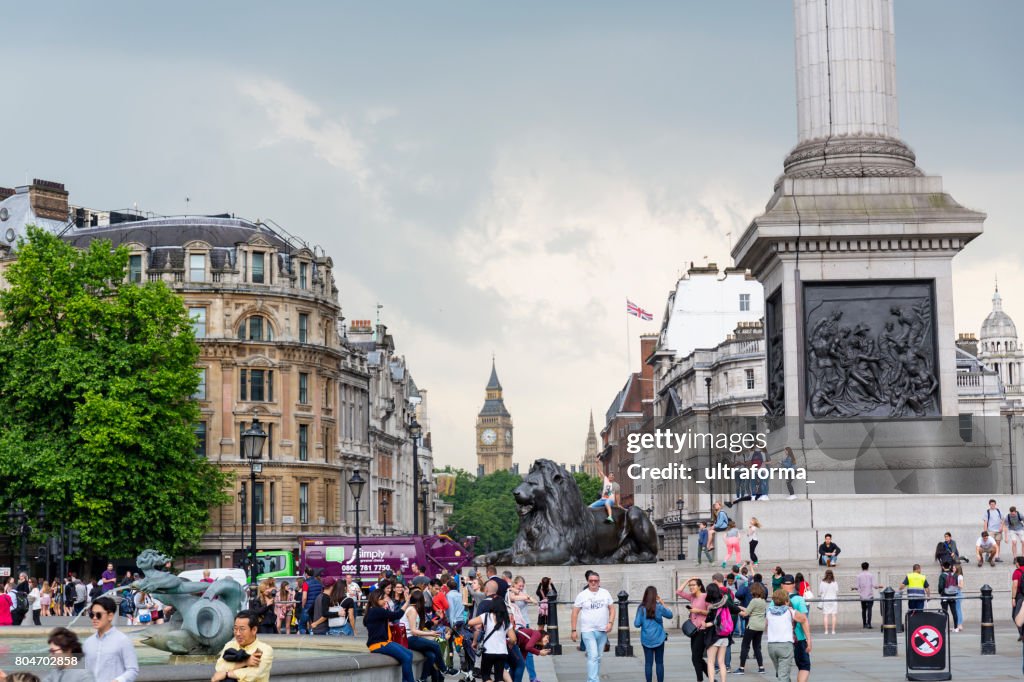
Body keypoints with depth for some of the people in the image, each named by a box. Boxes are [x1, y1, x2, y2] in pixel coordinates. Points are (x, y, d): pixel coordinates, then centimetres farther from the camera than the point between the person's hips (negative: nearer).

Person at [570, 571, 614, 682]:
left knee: (598, 657, 12)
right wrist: (574, 630, -4)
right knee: (593, 656, -15)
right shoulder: (582, 595, -3)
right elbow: (575, 613, 0)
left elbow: (612, 609, 9)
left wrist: (610, 622, -7)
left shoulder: (605, 593, 5)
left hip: (603, 631, 4)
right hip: (588, 631, -4)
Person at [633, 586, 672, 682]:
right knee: (659, 663, 8)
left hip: (646, 639, 1)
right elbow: (670, 615, 8)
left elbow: (637, 624, -6)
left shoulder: (641, 608, -6)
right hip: (658, 638, -1)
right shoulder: (659, 607, -8)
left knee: (648, 663, 4)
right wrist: (663, 603, 9)